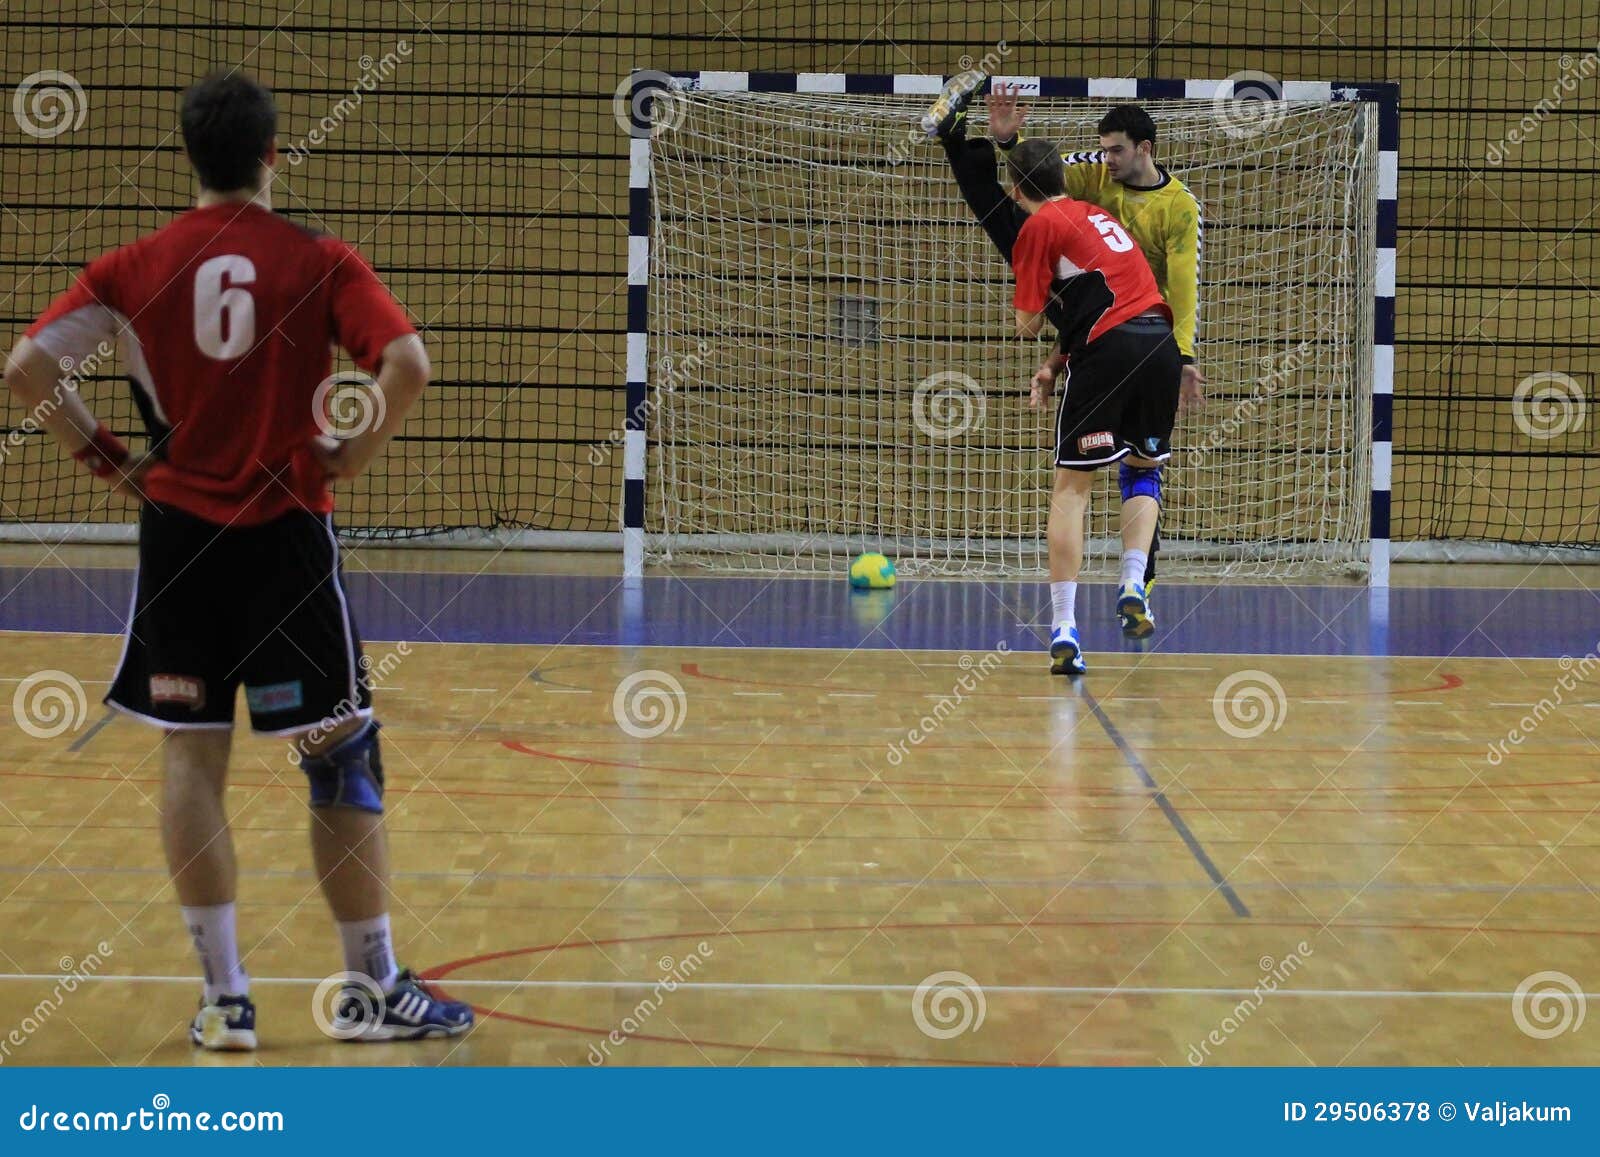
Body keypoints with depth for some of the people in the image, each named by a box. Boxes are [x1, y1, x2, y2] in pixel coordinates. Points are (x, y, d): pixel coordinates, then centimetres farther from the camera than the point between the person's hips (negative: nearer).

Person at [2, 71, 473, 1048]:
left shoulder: (138, 266, 2)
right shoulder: (318, 261, -4)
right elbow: (407, 364, -17)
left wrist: (106, 457, 4)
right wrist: (347, 460, -5)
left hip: (178, 532, 2)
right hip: (286, 533, -2)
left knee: (192, 760, 8)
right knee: (340, 758, 7)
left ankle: (225, 997, 9)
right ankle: (374, 989, 13)